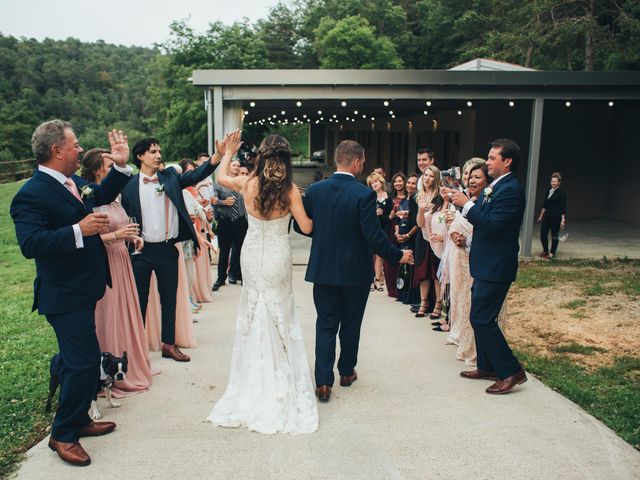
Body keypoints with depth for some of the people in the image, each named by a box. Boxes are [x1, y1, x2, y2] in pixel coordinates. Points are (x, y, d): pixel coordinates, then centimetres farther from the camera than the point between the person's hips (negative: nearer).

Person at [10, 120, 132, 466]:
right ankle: (62, 435, 13)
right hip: (65, 297, -9)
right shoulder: (32, 194, -20)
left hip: (82, 291, 10)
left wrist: (120, 166, 10)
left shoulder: (75, 183, 6)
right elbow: (30, 244, -30)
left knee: (77, 362, 21)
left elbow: (101, 196, 23)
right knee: (85, 363, -7)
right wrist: (79, 230, -34)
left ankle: (78, 420, 38)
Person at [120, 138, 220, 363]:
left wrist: (219, 153, -22)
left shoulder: (170, 177, 5)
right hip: (141, 251, -2)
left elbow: (197, 175, -8)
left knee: (169, 299, 11)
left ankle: (169, 344, 24)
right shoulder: (129, 185, -2)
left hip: (168, 249, 2)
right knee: (139, 300, 8)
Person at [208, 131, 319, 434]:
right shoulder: (290, 190, -14)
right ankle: (280, 389, 18)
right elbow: (306, 227, -10)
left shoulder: (247, 184, -8)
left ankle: (252, 390, 25)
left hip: (252, 258, 2)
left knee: (252, 317, 15)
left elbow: (220, 177, 13)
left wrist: (228, 153, 28)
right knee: (279, 320, 10)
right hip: (278, 260, -2)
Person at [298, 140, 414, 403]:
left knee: (326, 325, 10)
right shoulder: (364, 194, -17)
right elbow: (374, 236, -19)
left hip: (323, 270, 2)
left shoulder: (314, 191, -5)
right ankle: (346, 371, 34)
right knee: (350, 324, 17)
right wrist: (398, 255, -5)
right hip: (355, 271, -2)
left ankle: (323, 382, 6)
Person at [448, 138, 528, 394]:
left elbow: (491, 224, -25)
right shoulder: (495, 187, 13)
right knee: (481, 317, 16)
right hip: (486, 265, 10)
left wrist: (466, 203, -21)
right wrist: (461, 200, 2)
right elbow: (481, 217, 14)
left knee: (482, 318, -7)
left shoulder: (511, 189, -18)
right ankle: (487, 367, 29)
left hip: (495, 267, -10)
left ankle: (511, 371, 4)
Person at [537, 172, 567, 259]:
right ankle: (545, 251, 24)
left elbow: (563, 208, -10)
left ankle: (552, 253, 16)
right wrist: (541, 216, 18)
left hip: (556, 218, -6)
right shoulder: (549, 191, 10)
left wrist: (563, 220, -13)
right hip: (547, 216, 6)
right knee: (543, 234, 5)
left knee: (554, 235, 4)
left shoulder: (561, 193, -8)